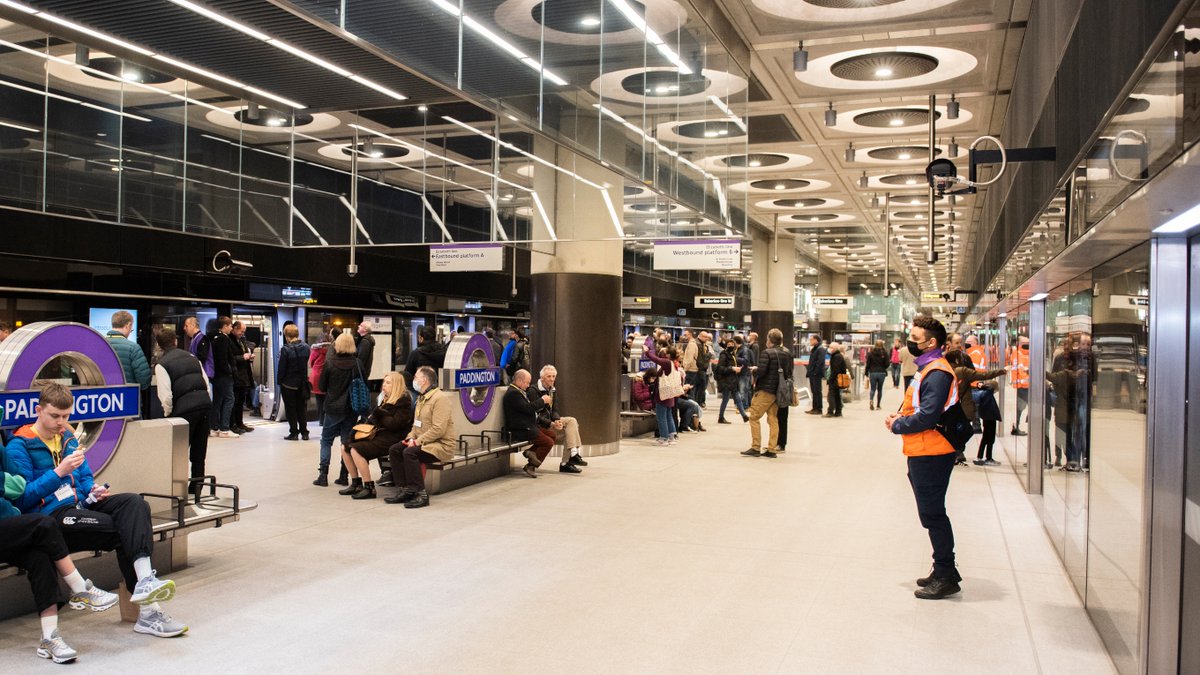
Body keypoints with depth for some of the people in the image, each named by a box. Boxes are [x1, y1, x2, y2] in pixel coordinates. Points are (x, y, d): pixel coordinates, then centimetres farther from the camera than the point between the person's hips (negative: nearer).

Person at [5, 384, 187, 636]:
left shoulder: (68, 437, 21)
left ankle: (145, 580, -41)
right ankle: (147, 610, -28)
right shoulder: (19, 447, -2)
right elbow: (23, 498, -12)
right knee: (122, 530, -26)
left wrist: (94, 490, 6)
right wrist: (59, 472, -20)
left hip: (79, 504, 6)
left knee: (134, 502, -25)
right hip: (51, 516, -6)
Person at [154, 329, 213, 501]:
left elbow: (166, 395, -8)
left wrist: (168, 414, 7)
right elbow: (206, 383, 14)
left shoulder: (161, 364, -1)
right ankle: (196, 489, 19)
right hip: (205, 403, 6)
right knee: (199, 451, 14)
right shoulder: (191, 357, 17)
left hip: (184, 409, -5)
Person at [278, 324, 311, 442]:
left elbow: (281, 368, -12)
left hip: (289, 384, -4)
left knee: (291, 409, 5)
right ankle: (304, 432, 13)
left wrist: (279, 381, -1)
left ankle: (294, 433, 7)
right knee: (302, 408, 12)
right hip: (303, 383, 4)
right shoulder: (306, 348, -2)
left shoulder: (285, 349, -16)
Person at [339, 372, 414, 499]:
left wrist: (379, 416, -9)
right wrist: (372, 418, 2)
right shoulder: (387, 399, 17)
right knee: (345, 447, 1)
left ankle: (369, 488, -17)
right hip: (379, 434, 10)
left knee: (356, 450, -24)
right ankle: (356, 484, 8)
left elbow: (395, 424, -19)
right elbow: (375, 417, 25)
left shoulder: (403, 401, -10)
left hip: (392, 439, -10)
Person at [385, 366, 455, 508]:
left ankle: (421, 494, -23)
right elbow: (416, 424, 21)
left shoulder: (440, 398, -16)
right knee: (394, 450, -5)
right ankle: (406, 490, -4)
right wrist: (411, 438, 1)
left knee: (409, 452, -29)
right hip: (423, 442, 9)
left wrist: (418, 441, -21)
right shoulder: (421, 398, 17)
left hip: (442, 445, -9)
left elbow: (438, 429, -23)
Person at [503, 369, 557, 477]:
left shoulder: (519, 392, 19)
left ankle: (532, 451, 2)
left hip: (529, 426, 11)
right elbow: (528, 408, -24)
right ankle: (530, 467, -5)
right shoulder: (512, 393, -16)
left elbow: (532, 407, 22)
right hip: (520, 430, -11)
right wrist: (542, 400, -12)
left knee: (552, 436, 10)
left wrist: (545, 401, 8)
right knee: (548, 442, -13)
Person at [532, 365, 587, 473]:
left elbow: (554, 410, 10)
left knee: (572, 421, -17)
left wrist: (557, 420, -15)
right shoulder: (533, 390, -11)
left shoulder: (553, 390, 15)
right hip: (539, 424, -8)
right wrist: (551, 424, -26)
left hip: (550, 420, 8)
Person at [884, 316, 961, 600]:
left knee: (932, 515, -3)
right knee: (932, 514, 17)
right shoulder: (927, 369, 15)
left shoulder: (937, 373, -18)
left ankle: (946, 578, 7)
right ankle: (943, 570, 28)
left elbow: (928, 417, -25)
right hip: (922, 454, 11)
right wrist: (901, 416, 5)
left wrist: (897, 425, -11)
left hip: (931, 455, -11)